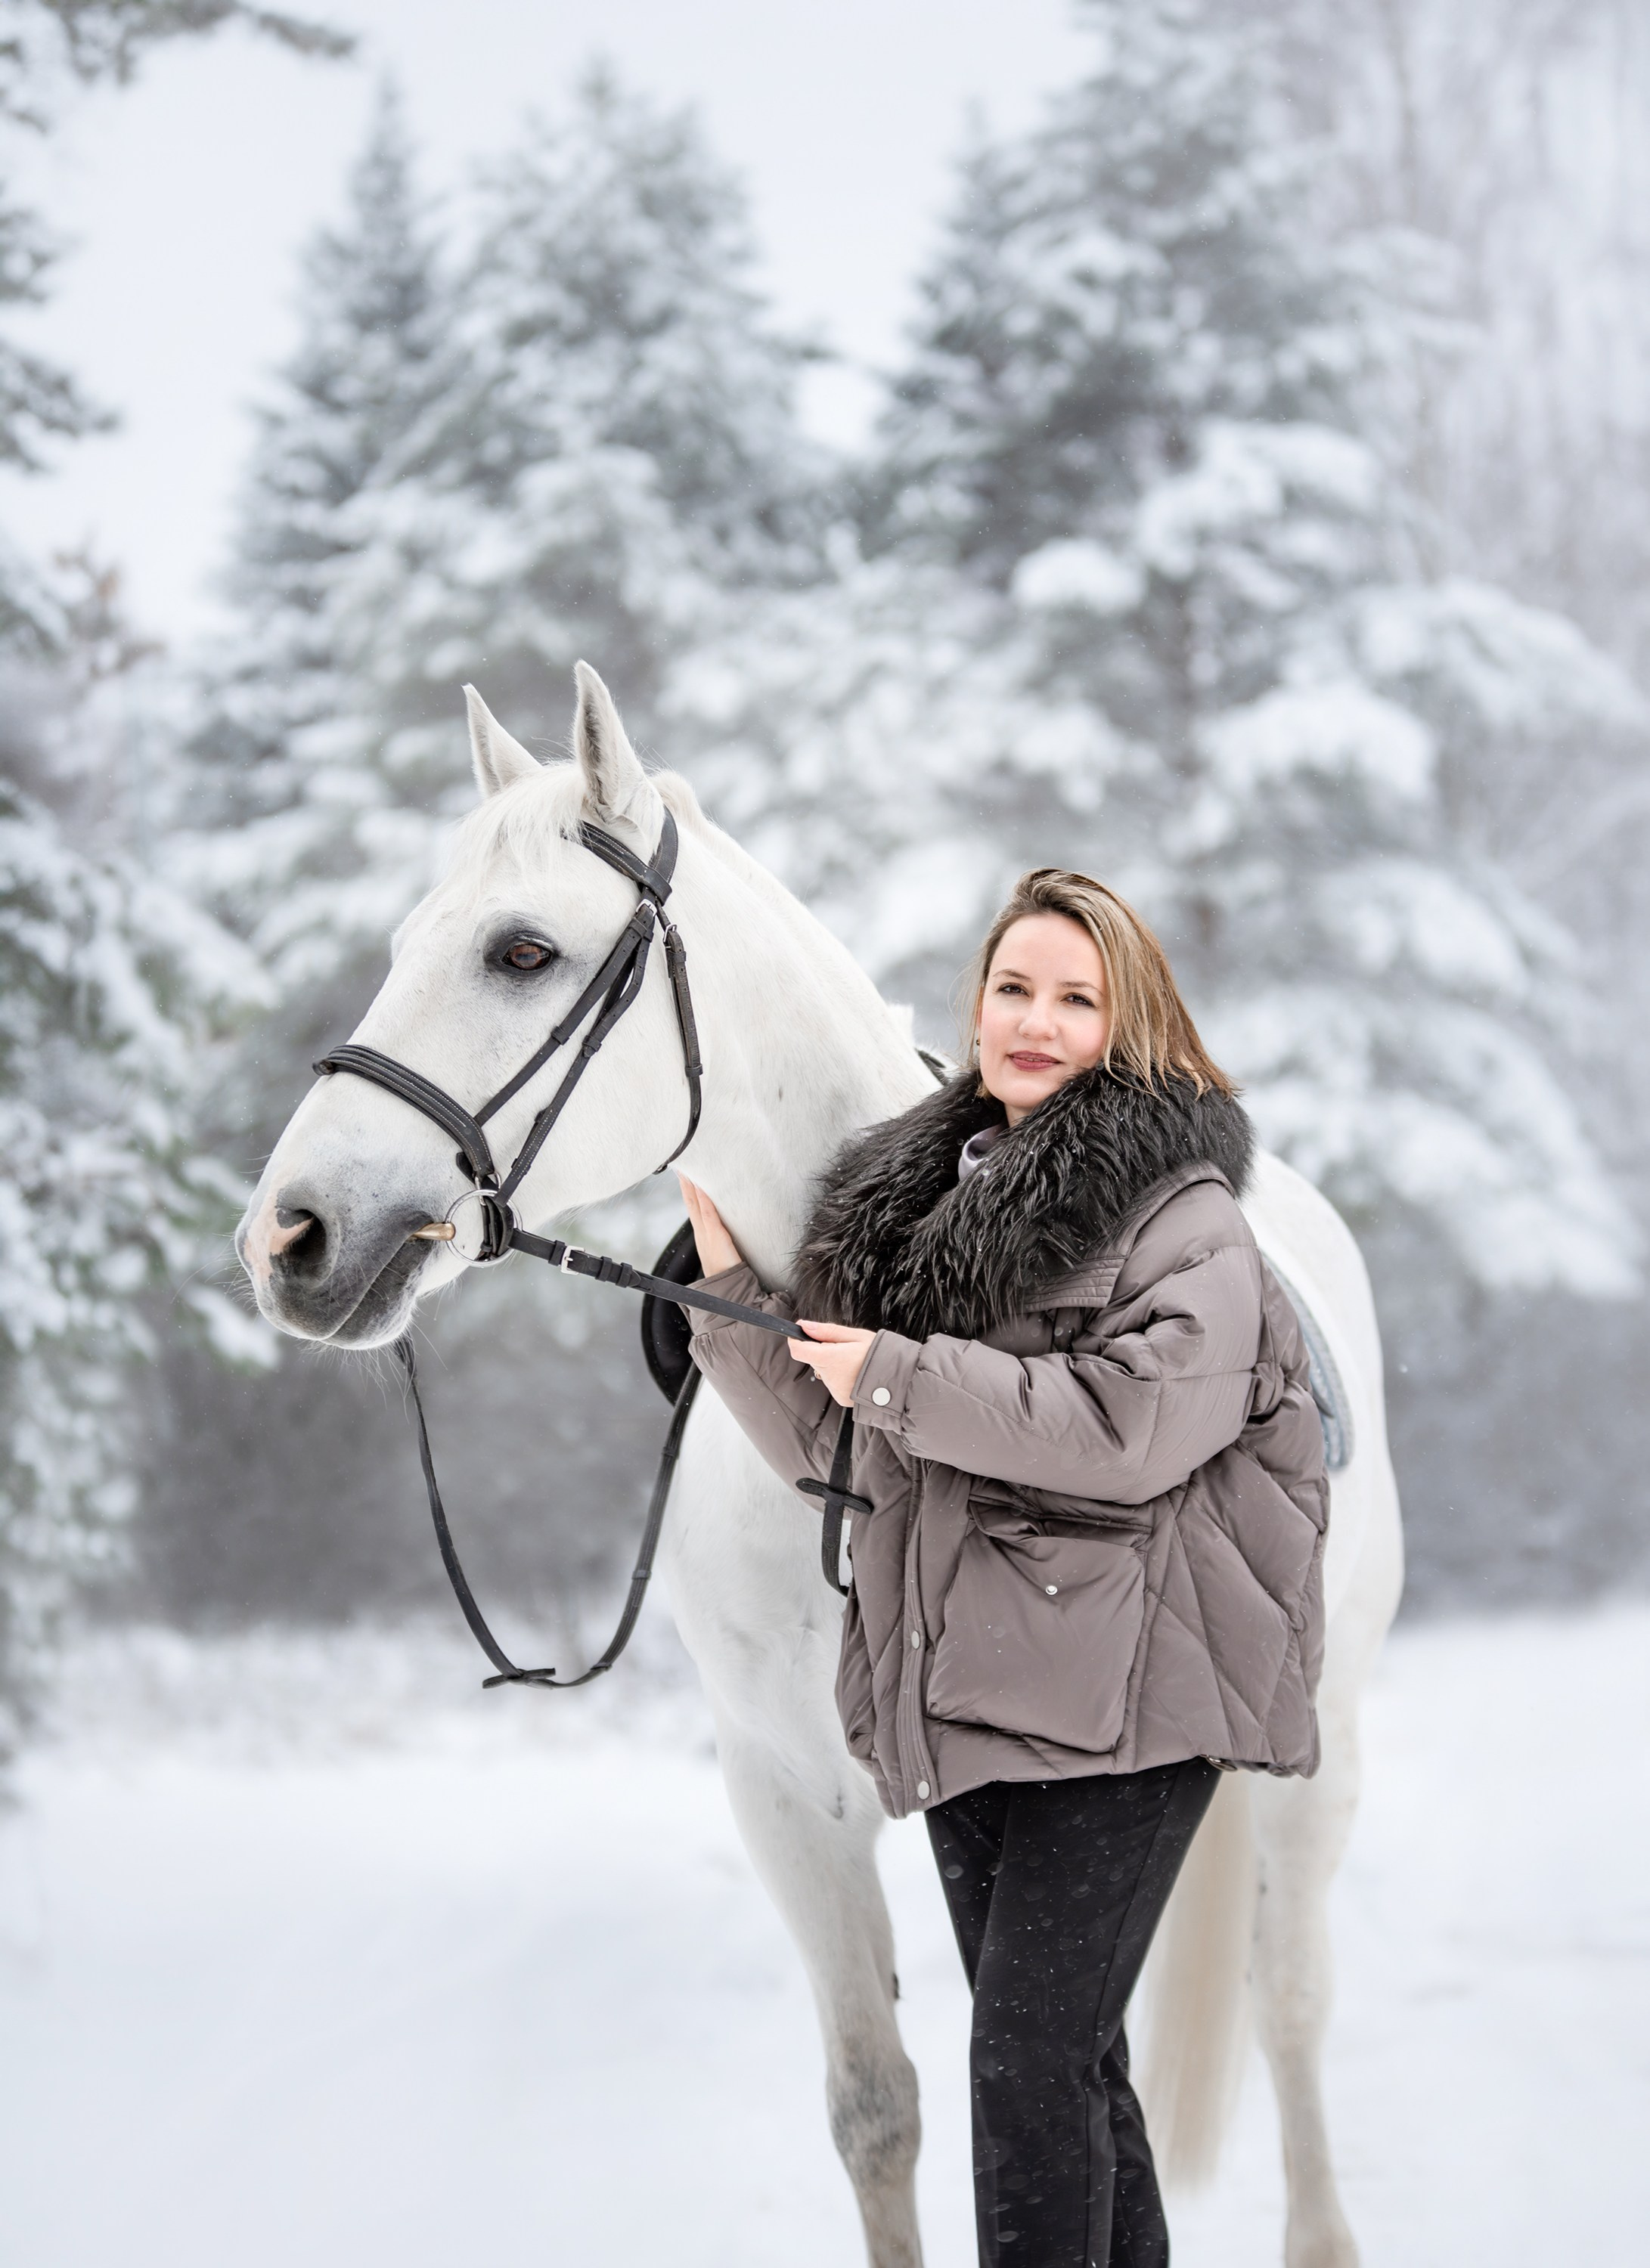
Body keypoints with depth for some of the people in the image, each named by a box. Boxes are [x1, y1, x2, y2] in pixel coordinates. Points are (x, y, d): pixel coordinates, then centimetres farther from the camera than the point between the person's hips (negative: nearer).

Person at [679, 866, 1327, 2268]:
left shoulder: (1185, 1220, -6)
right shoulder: (917, 1201, 15)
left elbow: (1133, 1428, -21)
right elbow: (831, 1445, 16)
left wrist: (904, 1376, -17)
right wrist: (729, 1284, 4)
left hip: (1120, 1698, -7)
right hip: (965, 1699, 7)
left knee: (1032, 2059, -10)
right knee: (1070, 2060, 15)